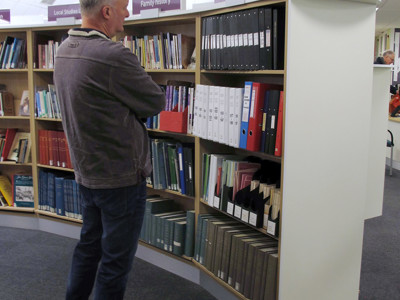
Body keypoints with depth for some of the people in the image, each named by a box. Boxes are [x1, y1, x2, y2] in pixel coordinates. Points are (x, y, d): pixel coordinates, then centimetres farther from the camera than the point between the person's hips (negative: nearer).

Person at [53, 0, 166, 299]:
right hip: (121, 177, -9)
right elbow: (157, 102, -14)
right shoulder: (114, 56, -26)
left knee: (89, 246, 23)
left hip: (86, 172, 9)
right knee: (116, 260, 7)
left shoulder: (63, 51, 3)